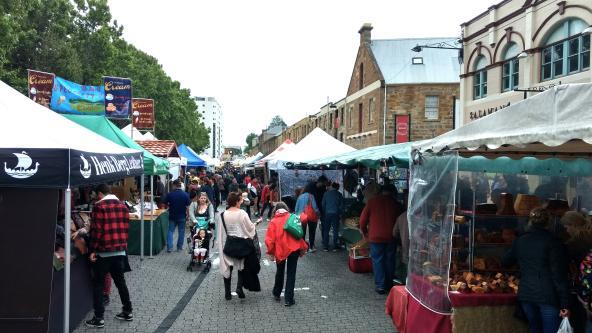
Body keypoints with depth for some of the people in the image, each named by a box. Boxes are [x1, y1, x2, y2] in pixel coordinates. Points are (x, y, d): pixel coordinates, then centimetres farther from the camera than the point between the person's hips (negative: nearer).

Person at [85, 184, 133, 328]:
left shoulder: (99, 206, -9)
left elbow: (96, 230, -13)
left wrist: (92, 250, -8)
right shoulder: (123, 206, 9)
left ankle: (99, 318, 6)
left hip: (103, 251, -6)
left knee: (98, 284, 5)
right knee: (120, 281, 16)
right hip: (120, 251, 6)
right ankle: (127, 312, 23)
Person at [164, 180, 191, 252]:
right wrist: (187, 215, 3)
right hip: (182, 216, 0)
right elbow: (188, 205, -9)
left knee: (170, 231, 7)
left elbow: (165, 203, -1)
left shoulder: (170, 194, -9)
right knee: (181, 232, 11)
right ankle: (179, 247, 16)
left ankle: (169, 247, -3)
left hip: (172, 216, 0)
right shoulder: (185, 194, -10)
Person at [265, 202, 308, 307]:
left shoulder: (273, 221, 0)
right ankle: (288, 299, 4)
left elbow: (269, 239, -4)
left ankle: (277, 294, 35)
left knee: (280, 271, 22)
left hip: (280, 250, 1)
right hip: (294, 248, -1)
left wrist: (271, 252, 4)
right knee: (291, 273, 6)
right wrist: (303, 247, 6)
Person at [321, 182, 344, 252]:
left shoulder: (326, 193, 3)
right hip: (335, 214, -1)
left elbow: (323, 204, 5)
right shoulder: (339, 194, 0)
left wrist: (324, 213, 13)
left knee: (326, 230, 7)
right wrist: (340, 214, 10)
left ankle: (325, 246, 7)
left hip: (327, 214, 1)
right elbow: (341, 205, 1)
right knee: (335, 230, 6)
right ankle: (335, 246, 7)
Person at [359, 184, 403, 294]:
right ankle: (389, 284, 21)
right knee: (389, 260, 13)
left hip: (375, 236, -2)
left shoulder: (373, 201, -2)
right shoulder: (395, 204, 3)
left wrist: (364, 231, 14)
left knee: (377, 261, 4)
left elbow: (363, 218, -1)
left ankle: (380, 286, 2)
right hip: (391, 237, 2)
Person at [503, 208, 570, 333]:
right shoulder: (552, 242, -9)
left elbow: (506, 262, 21)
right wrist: (565, 304, -9)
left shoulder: (520, 241, 6)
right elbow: (559, 275, -11)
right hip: (548, 296, -5)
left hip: (525, 294, 5)